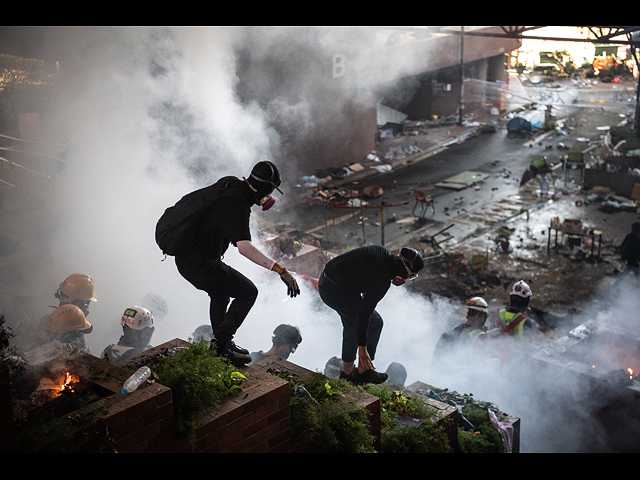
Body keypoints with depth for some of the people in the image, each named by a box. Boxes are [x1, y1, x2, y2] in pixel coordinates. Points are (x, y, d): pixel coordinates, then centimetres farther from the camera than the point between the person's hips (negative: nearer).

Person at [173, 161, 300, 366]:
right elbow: (244, 246, -38)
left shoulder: (234, 187, 6)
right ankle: (221, 344, -1)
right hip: (199, 264, -11)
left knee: (220, 292, 32)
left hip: (185, 258, 11)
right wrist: (281, 270, -43)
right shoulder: (236, 205, -25)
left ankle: (221, 344, 41)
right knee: (248, 292, -5)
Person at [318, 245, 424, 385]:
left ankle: (347, 372, 32)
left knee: (351, 323, 23)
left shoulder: (384, 252, 2)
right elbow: (364, 313, -22)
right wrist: (362, 348, -18)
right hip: (337, 293, -10)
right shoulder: (382, 279, -23)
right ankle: (363, 372, 9)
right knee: (375, 322, 0)